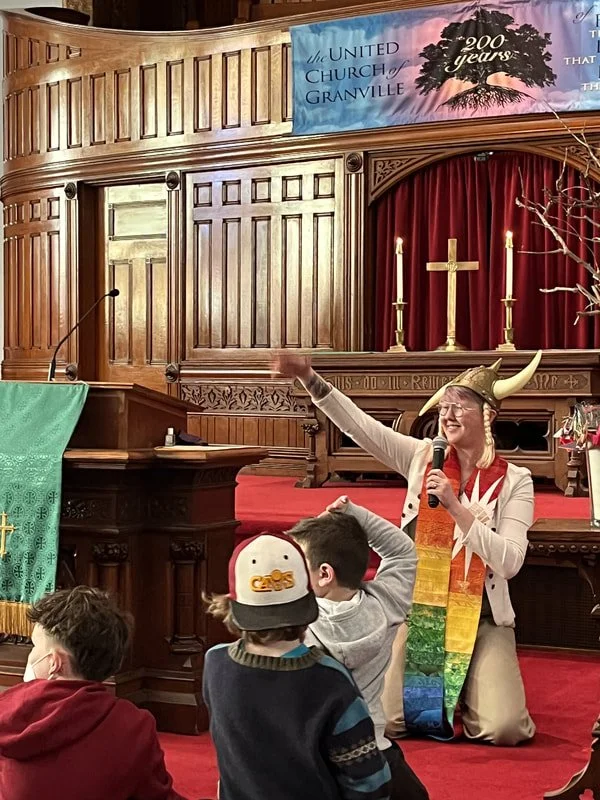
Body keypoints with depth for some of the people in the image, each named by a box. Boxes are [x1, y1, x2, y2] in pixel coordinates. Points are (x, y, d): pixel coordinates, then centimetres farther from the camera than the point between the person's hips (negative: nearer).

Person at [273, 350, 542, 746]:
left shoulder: (515, 481, -3)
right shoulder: (424, 458, 2)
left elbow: (509, 562, -12)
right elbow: (361, 426, -9)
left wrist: (455, 506, -19)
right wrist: (309, 377, -21)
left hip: (482, 620, -1)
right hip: (417, 611, 1)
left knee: (503, 730, -17)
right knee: (385, 721, -13)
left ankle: (470, 691, 19)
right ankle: (433, 693, 23)